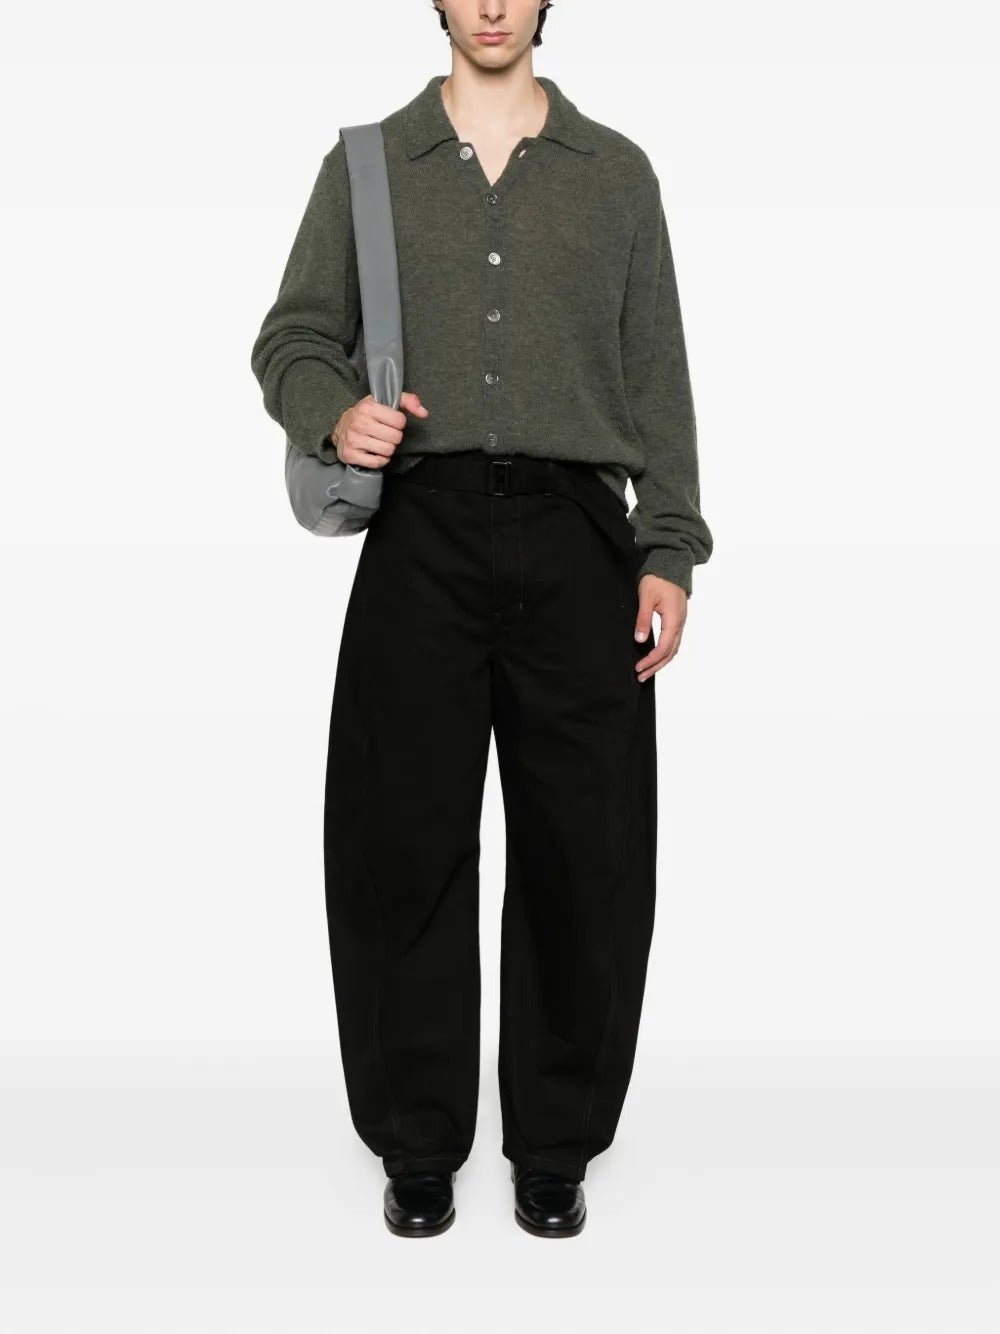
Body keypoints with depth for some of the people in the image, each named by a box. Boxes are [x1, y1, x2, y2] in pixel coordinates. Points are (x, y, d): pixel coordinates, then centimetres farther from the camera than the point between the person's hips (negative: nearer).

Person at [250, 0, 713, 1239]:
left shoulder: (617, 171, 13)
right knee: (405, 847, 1)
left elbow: (657, 377, 9)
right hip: (423, 533, 0)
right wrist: (335, 412, -14)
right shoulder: (367, 164, 12)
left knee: (583, 851, 2)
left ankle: (555, 1143, 19)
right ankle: (418, 1144, 18)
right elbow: (291, 339, 10)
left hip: (577, 535, 1)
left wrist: (670, 552, 0)